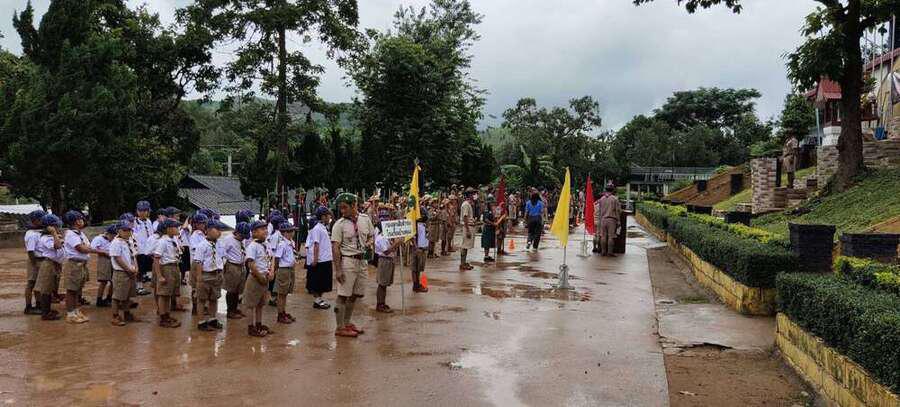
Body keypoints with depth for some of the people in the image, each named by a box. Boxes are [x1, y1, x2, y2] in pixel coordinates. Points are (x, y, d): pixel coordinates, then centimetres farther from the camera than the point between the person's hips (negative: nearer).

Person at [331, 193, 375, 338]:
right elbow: (335, 247, -13)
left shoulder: (365, 219, 5)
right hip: (347, 261, -6)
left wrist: (370, 243, -6)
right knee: (343, 295, -3)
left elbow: (371, 236, 19)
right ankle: (340, 327, 7)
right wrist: (338, 270, -19)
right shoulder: (339, 225, -10)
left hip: (362, 260, 6)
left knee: (355, 294, 15)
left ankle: (347, 322, 30)